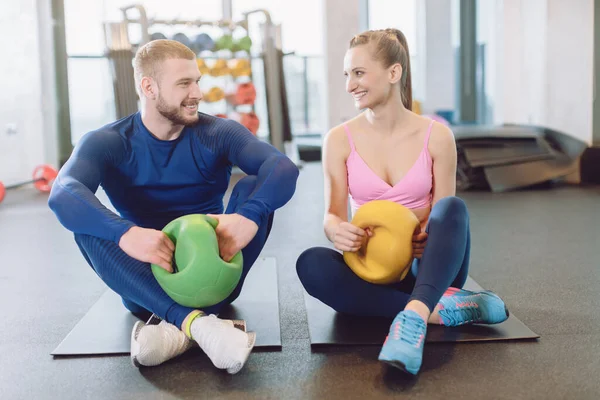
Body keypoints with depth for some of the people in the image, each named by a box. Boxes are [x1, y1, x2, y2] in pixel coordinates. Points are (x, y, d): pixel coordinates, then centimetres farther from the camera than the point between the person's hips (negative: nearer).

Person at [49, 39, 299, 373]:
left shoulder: (219, 133, -6)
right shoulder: (107, 143, -7)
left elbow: (283, 167, -25)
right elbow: (64, 195, -28)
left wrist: (249, 216, -46)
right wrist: (125, 233, -47)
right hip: (146, 283, 0)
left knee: (253, 187, -22)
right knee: (88, 222, -25)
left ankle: (181, 327, -35)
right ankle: (199, 322, -41)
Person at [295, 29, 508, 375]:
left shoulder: (436, 136, -3)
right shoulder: (340, 140, -2)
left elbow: (445, 213, 0)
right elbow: (333, 214, -3)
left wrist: (429, 239, -24)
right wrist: (337, 230, -29)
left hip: (426, 267, 0)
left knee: (454, 206, -29)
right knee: (311, 264, -31)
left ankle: (413, 317, -48)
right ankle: (442, 311, -31)